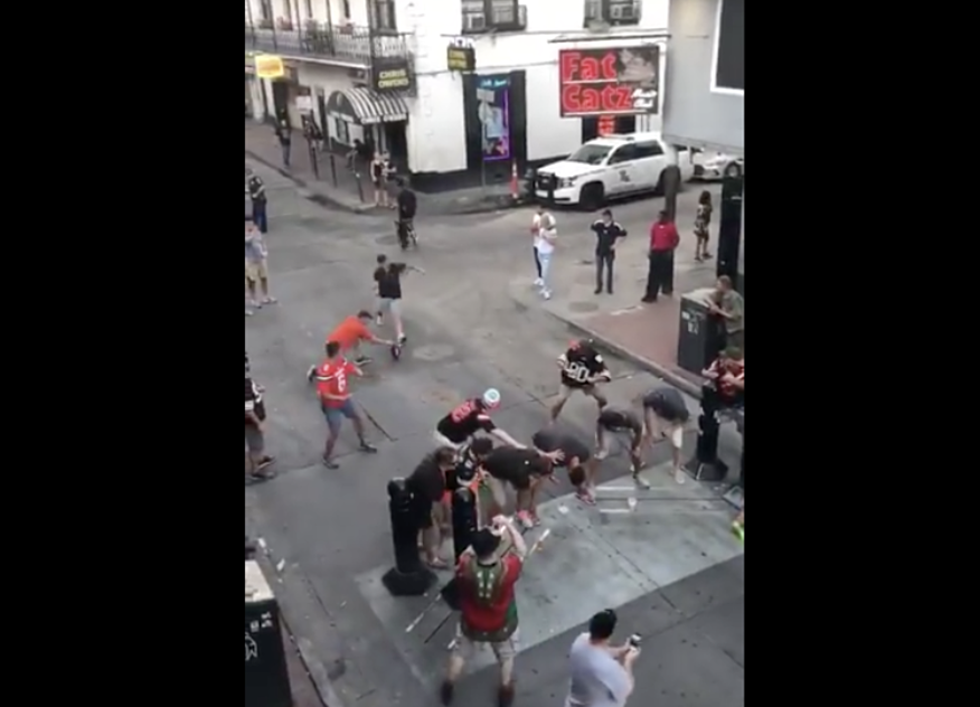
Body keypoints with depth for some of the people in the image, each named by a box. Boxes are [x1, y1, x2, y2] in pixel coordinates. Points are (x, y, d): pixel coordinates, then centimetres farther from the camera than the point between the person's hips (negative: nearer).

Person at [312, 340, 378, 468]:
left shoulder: (342, 361, -11)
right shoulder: (324, 371, -34)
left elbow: (355, 370, 1)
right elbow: (323, 393, -32)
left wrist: (358, 372, -21)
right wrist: (339, 398, -35)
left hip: (344, 399, 8)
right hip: (332, 405, -8)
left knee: (357, 418, 25)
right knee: (334, 432, -1)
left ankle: (362, 444, 50)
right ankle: (327, 458, 24)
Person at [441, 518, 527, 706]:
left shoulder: (466, 566, -34)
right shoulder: (507, 569, -37)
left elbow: (468, 553, -9)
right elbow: (522, 550, -16)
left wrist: (485, 537, -14)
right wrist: (508, 525, -17)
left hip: (471, 625, 1)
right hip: (502, 627, -1)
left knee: (460, 654, 31)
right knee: (506, 658, 31)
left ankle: (448, 688, 52)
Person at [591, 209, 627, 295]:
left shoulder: (615, 226, -17)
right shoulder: (598, 224, -11)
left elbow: (624, 234, -9)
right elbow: (593, 228, 9)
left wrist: (615, 244, -10)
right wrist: (597, 240, 4)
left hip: (609, 251, -2)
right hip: (599, 250, 2)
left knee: (609, 269, 11)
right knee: (599, 269, 8)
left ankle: (609, 288, 25)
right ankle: (599, 287, 22)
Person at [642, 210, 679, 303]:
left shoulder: (671, 227, -12)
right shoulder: (655, 226, 2)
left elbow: (676, 239, -6)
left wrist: (671, 250, -12)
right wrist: (651, 251, 9)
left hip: (666, 252, -3)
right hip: (656, 252, 3)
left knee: (666, 272, 12)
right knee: (653, 274, 3)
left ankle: (666, 288, 33)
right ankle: (651, 295, 8)